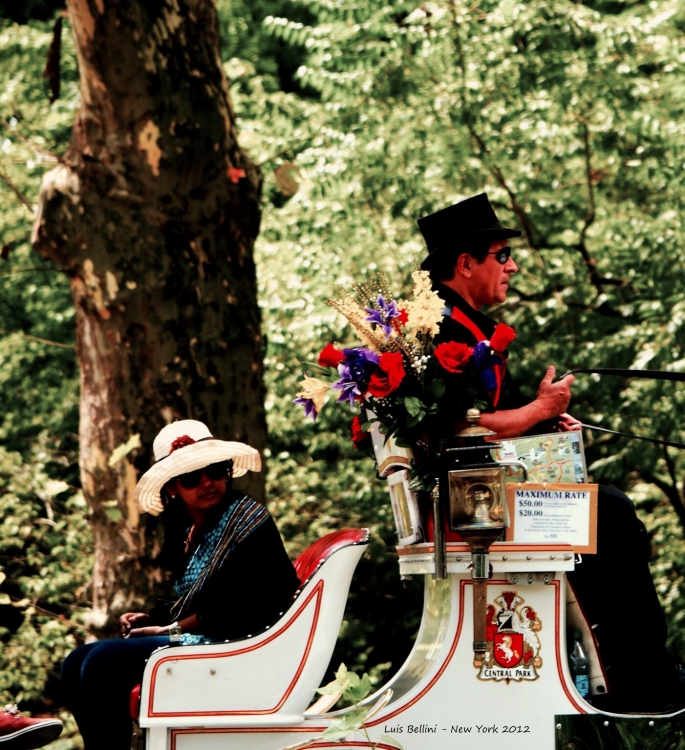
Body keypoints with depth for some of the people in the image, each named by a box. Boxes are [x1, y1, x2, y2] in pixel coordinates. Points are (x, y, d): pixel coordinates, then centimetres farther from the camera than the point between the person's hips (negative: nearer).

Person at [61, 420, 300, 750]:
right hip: (193, 638, 10)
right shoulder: (189, 530, 16)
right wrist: (151, 619, 2)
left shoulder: (247, 519, -10)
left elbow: (238, 609, -18)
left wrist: (171, 628, -13)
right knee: (77, 663, 6)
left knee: (102, 663, -22)